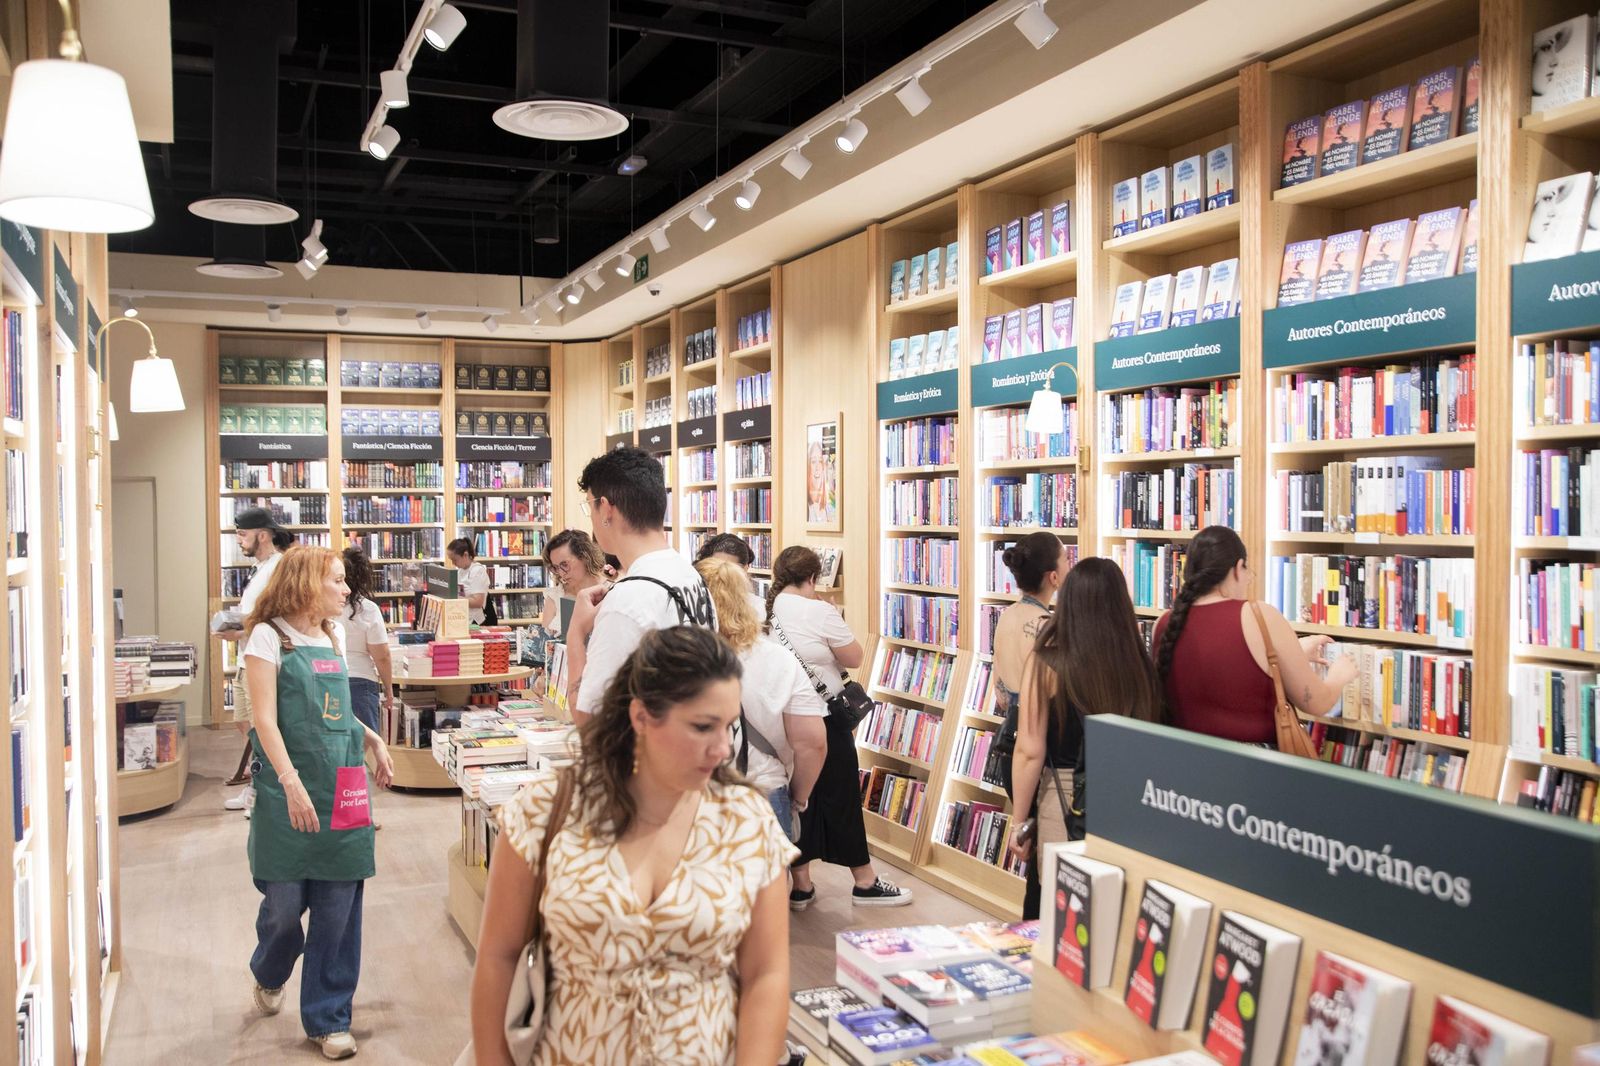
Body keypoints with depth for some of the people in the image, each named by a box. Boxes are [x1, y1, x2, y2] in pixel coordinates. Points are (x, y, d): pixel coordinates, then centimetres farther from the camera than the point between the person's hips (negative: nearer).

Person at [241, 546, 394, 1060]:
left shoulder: (333, 635, 13)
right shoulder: (269, 636, -5)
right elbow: (265, 719, -13)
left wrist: (372, 739, 9)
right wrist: (291, 782, -23)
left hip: (343, 786, 5)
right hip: (289, 791, -5)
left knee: (338, 909, 4)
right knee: (285, 901, 6)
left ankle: (328, 1019, 17)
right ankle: (269, 975, 40)